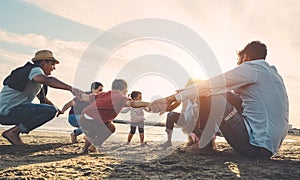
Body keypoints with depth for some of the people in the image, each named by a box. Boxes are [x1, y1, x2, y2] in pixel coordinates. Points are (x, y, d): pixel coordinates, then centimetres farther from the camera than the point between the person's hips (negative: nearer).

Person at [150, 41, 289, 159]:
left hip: (256, 146, -10)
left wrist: (171, 99, -10)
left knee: (209, 95, -10)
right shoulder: (273, 73, 21)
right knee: (227, 96, 21)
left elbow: (210, 85, -12)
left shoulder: (250, 68, -7)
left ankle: (204, 145, 2)